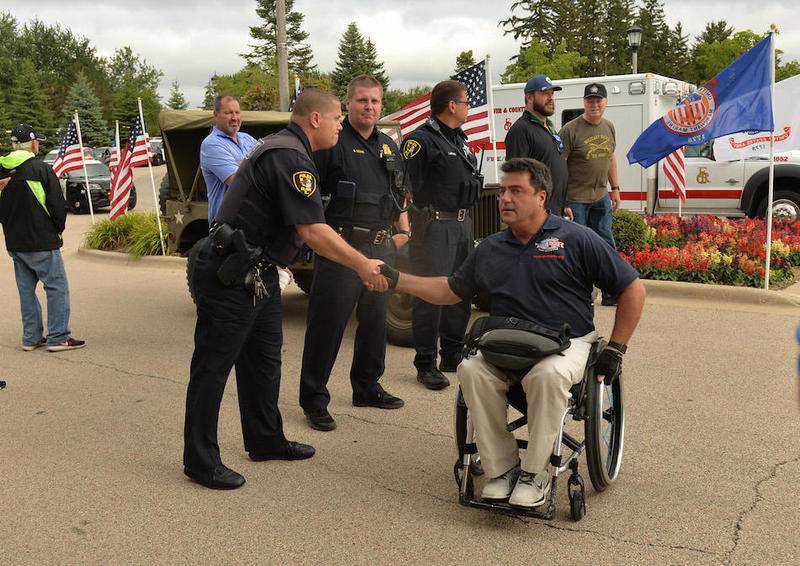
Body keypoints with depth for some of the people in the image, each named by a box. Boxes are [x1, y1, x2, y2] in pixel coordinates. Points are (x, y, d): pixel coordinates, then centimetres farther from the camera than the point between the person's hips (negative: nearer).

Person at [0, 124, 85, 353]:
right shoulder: (41, 169, -12)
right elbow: (57, 205, -11)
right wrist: (59, 228, 5)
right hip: (41, 242, -7)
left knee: (26, 290, 14)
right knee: (57, 287, 0)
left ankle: (31, 337, 18)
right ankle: (58, 338, -1)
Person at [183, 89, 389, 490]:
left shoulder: (280, 148, 15)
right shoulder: (291, 159, -19)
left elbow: (305, 227, 18)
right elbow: (312, 232, -25)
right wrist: (362, 265, -17)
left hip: (255, 272, 11)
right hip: (230, 276, -11)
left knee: (264, 358, 18)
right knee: (213, 364, -2)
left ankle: (266, 440, 31)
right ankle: (200, 460, 8)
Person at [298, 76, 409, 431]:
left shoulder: (389, 146, 17)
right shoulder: (332, 141, -5)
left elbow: (399, 194, 26)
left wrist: (403, 229, 15)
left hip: (382, 246, 7)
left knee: (375, 319, 15)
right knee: (328, 322, -4)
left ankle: (367, 387, 30)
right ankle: (313, 400, 5)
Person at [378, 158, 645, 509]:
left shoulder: (576, 239, 0)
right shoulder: (490, 249, 14)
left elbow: (632, 289, 2)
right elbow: (450, 291, 23)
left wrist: (615, 348, -5)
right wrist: (397, 280, 12)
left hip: (568, 342, -4)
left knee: (547, 374, -37)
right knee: (470, 369, -27)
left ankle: (534, 473, -18)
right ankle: (502, 469, -15)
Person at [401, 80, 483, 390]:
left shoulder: (459, 138, 18)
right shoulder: (421, 140, -11)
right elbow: (408, 187, -17)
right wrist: (408, 224, -19)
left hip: (463, 222, 9)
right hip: (435, 225, -9)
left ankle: (453, 354, 26)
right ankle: (426, 364, 2)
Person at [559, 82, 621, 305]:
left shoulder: (609, 128, 9)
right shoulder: (570, 130, -11)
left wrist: (615, 188, 19)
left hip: (601, 197, 7)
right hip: (576, 199, -6)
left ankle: (610, 294, 21)